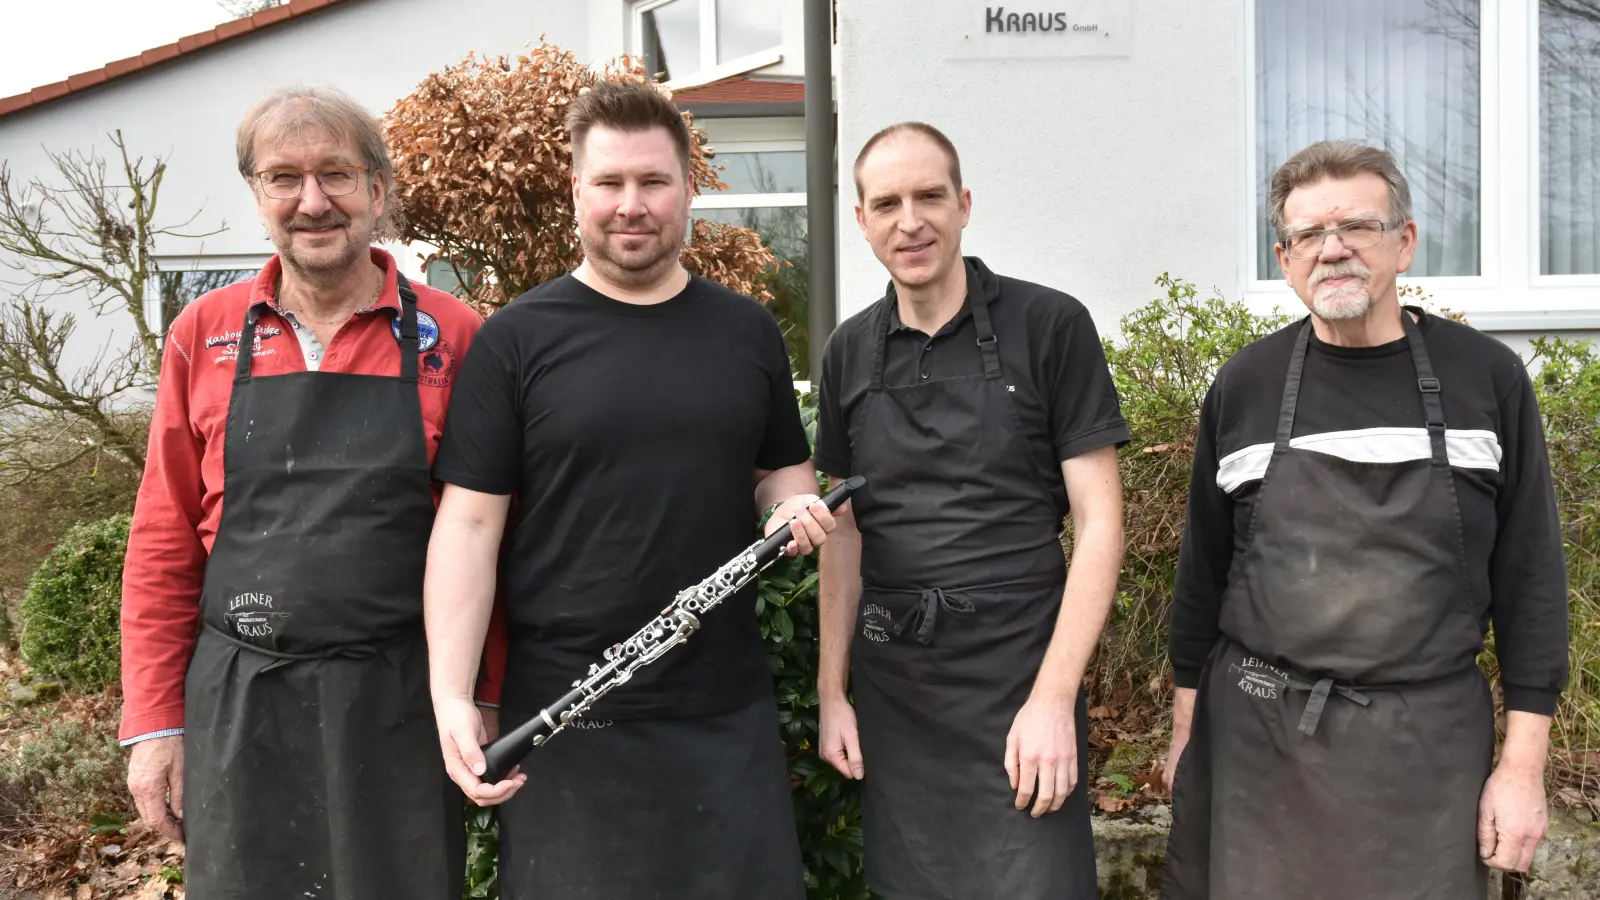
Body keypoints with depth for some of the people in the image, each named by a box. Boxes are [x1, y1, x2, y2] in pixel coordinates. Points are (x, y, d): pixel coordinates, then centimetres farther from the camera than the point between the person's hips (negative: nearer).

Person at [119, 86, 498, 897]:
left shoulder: (451, 336, -3)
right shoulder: (203, 337, 3)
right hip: (237, 706, 2)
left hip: (401, 703, -1)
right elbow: (163, 544, 5)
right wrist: (152, 721, 3)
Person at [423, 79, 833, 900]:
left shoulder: (748, 331, 7)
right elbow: (469, 523, -6)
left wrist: (795, 505, -6)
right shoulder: (516, 340, -4)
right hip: (562, 713, -3)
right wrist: (450, 695, -14)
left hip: (728, 706, 3)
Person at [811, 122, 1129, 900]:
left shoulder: (1051, 327, -6)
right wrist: (832, 691, 6)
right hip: (888, 686, 4)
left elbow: (1098, 521, -7)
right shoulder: (849, 352, 6)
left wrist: (1052, 698, -14)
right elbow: (844, 528, 11)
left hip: (1018, 678, -3)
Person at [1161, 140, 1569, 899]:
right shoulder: (1245, 385, 0)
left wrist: (1524, 764, -3)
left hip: (1427, 741, -1)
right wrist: (1186, 730, 7)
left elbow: (1529, 577, 0)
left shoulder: (1486, 377, -2)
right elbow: (1203, 567, 6)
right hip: (1253, 734, 1)